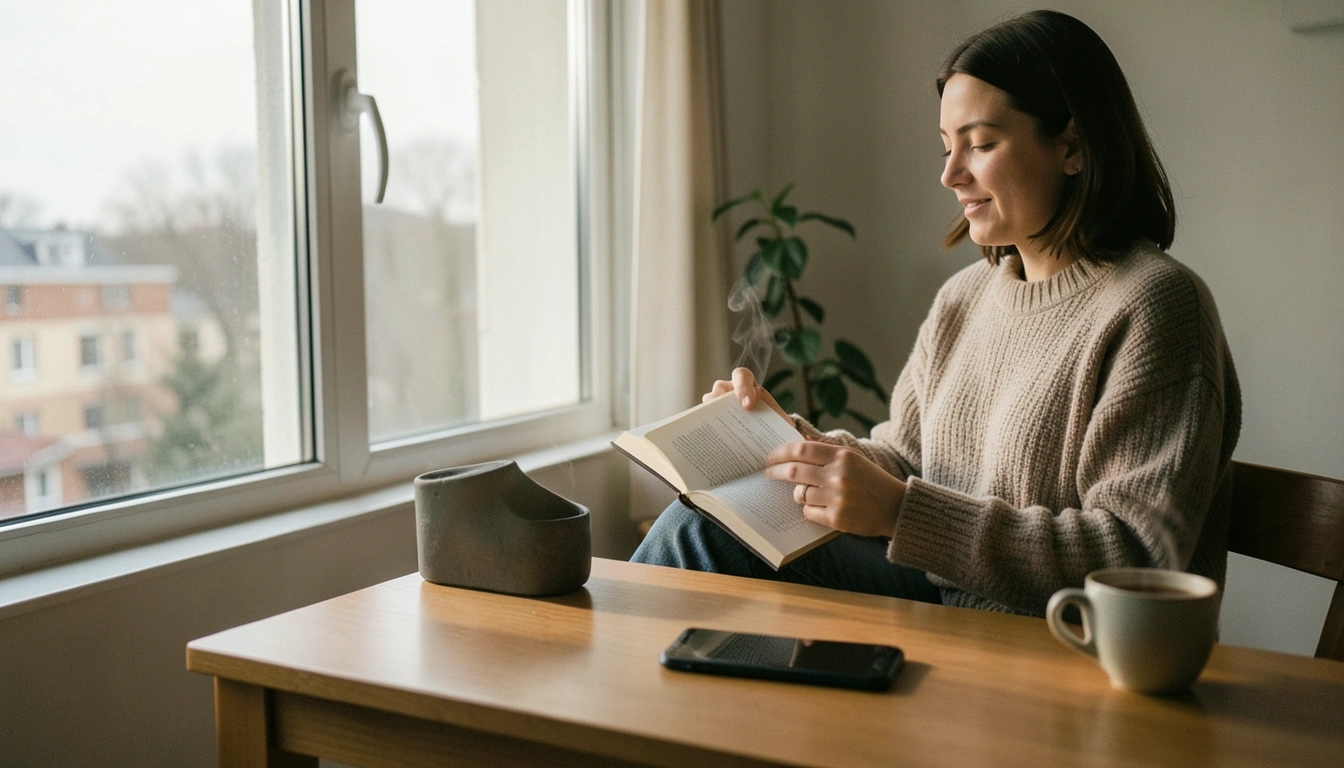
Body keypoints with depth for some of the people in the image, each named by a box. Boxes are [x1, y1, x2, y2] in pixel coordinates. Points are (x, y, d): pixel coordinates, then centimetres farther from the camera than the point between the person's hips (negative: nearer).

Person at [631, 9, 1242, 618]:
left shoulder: (1152, 305, -15)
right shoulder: (962, 298, 9)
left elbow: (1139, 560, -21)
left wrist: (901, 512, -27)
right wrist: (789, 437, -5)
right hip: (939, 602, 7)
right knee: (703, 526, -10)